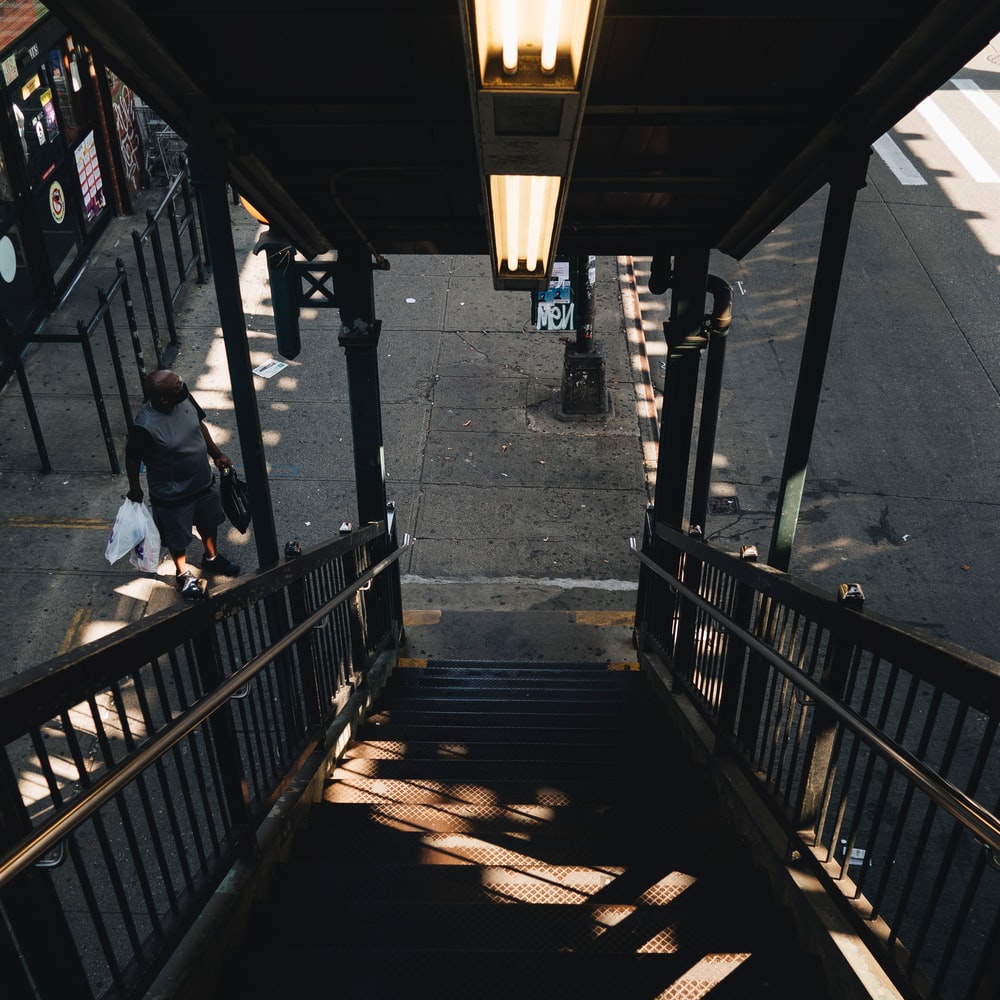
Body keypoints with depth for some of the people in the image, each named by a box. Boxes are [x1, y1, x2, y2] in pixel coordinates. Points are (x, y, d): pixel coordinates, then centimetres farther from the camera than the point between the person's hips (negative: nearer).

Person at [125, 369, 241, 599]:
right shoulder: (145, 426, -34)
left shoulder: (184, 399, -18)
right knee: (177, 537, 20)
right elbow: (132, 458, -16)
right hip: (173, 494, -6)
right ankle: (184, 574, 47)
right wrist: (135, 489, -2)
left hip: (203, 481, 6)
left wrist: (216, 453, 6)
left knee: (209, 522, 29)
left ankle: (211, 558, 57)